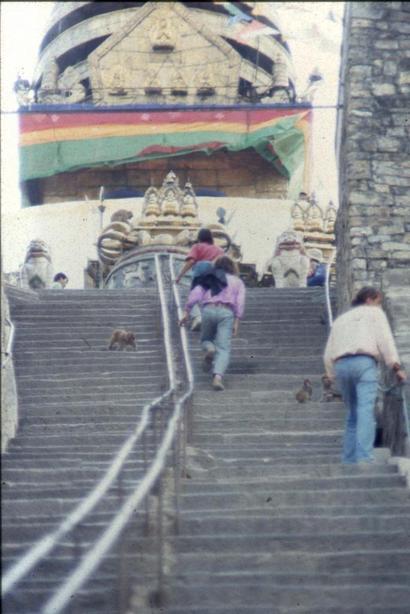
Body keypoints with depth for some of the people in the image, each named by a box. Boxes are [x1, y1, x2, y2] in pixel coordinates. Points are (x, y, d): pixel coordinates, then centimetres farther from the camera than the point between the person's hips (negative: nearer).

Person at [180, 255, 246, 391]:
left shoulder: (209, 280, 22)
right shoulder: (237, 282, 21)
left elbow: (195, 294, 7)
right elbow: (240, 302, 6)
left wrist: (186, 312, 3)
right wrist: (236, 322, 1)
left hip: (208, 310, 1)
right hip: (226, 312, -1)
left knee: (206, 339, 25)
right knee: (223, 348, -5)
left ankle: (209, 349, -12)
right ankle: (217, 377, -27)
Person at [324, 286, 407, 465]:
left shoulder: (341, 319, 32)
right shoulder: (374, 312, 18)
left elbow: (328, 354, 23)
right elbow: (384, 338, 2)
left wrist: (332, 376, 27)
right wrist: (396, 367, -1)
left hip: (341, 364, 5)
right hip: (363, 362, -5)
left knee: (352, 414, 13)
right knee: (366, 411, -15)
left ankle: (348, 460, 6)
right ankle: (364, 457, -29)